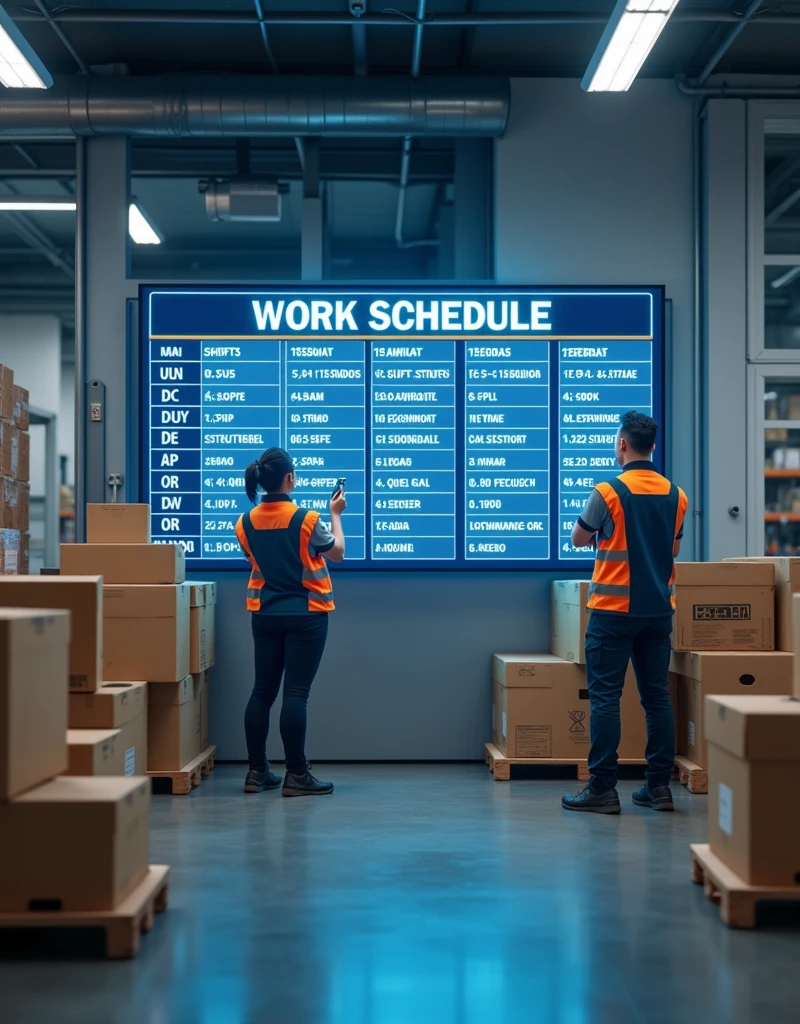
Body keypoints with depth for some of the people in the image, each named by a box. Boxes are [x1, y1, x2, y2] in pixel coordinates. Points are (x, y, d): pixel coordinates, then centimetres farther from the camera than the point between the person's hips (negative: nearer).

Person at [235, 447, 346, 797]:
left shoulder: (246, 523, -2)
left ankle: (256, 771, 11)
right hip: (305, 615, -5)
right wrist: (336, 514, 15)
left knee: (262, 691, 9)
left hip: (265, 615, 5)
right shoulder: (306, 519, -15)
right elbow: (337, 552, 0)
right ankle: (296, 775, -4)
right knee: (296, 693, -5)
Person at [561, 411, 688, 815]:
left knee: (605, 697, -2)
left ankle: (603, 789, -3)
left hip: (614, 610, -5)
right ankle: (659, 785, 11)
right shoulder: (676, 495, 5)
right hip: (659, 610, 5)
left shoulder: (608, 492, -11)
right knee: (657, 696, 9)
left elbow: (578, 540, 3)